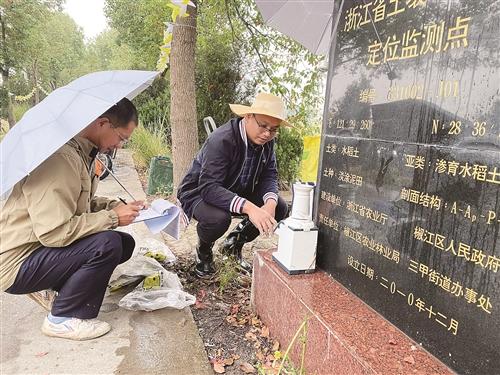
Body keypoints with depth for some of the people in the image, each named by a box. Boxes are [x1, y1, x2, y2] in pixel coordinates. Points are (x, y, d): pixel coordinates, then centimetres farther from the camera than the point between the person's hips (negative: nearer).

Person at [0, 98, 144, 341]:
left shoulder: (82, 152, 4)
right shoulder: (60, 157, -27)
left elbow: (82, 204, 17)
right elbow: (55, 232, -31)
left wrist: (118, 206, 1)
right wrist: (112, 217, -22)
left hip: (43, 248, 9)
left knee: (125, 244, 1)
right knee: (108, 244, -27)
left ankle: (61, 285, 12)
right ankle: (63, 319, -7)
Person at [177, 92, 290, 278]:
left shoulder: (267, 141, -9)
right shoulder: (222, 140, -31)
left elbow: (269, 176, -8)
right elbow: (208, 187, -38)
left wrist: (271, 203, -31)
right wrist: (248, 207, -51)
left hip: (237, 192, 7)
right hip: (200, 192, -6)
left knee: (280, 208, -10)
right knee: (219, 218, -38)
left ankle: (236, 242, 12)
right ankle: (203, 249, 0)